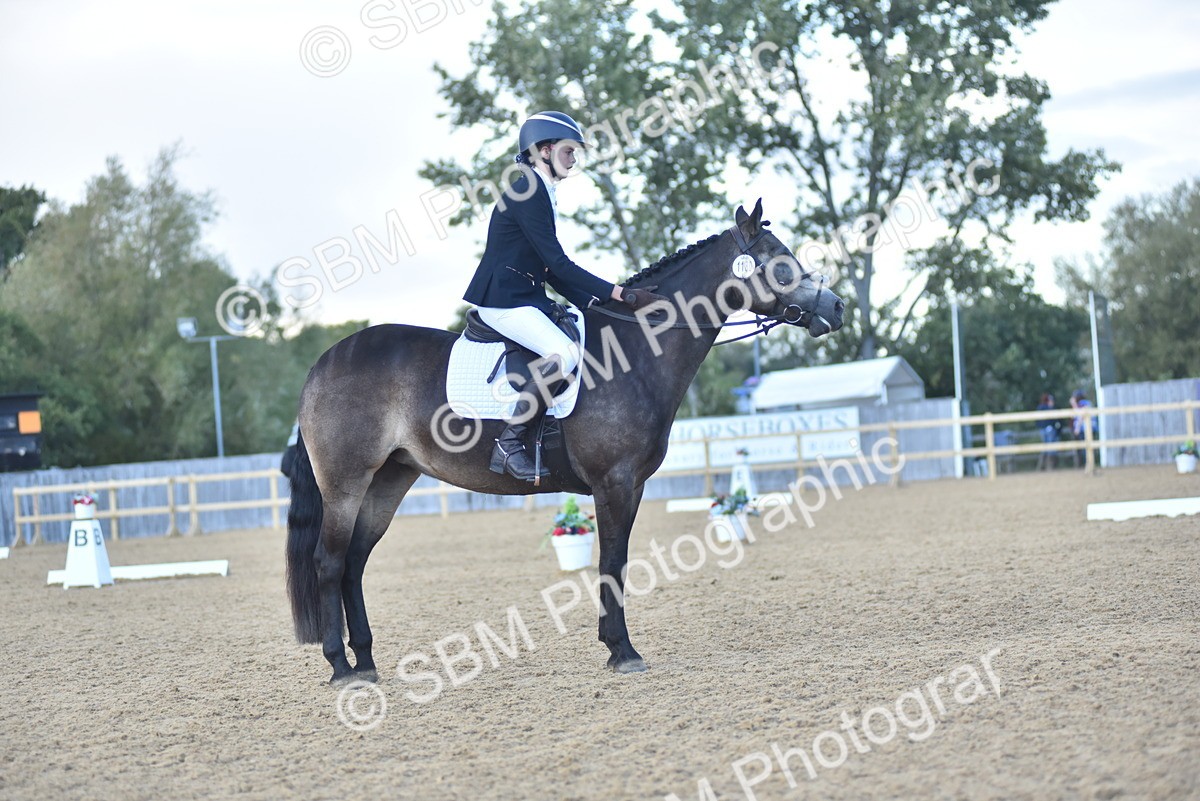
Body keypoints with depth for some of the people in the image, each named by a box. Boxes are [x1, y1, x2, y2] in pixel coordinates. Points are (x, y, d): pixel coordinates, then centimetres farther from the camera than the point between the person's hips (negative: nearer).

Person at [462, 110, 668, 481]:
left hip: (527, 300, 11)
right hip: (504, 303, -11)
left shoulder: (542, 195, 17)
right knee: (565, 353, -28)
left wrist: (593, 304, 7)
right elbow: (559, 265, -19)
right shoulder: (527, 194, -14)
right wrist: (622, 295, -21)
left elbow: (552, 271, 19)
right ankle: (508, 444, -24)